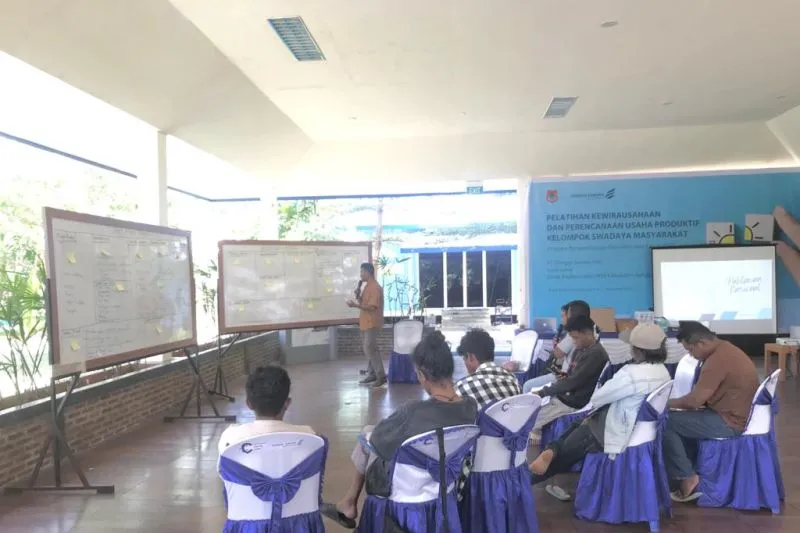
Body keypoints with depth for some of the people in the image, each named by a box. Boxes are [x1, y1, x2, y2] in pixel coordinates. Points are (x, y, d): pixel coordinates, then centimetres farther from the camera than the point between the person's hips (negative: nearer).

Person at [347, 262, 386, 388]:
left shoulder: (375, 287, -16)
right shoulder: (366, 286, 15)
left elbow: (372, 307, -23)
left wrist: (356, 305, -29)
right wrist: (358, 296, 1)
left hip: (372, 323, -10)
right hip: (365, 322, 10)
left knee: (370, 349, -13)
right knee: (367, 349, 12)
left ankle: (381, 376, -9)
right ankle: (372, 374, 19)